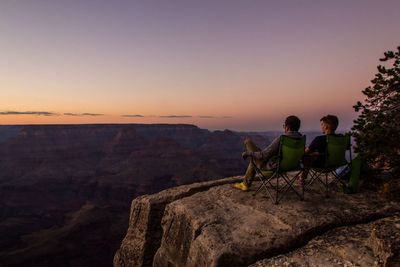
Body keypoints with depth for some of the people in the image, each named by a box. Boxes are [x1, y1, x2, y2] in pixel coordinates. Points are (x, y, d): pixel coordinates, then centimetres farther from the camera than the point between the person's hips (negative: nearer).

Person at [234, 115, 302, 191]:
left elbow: (263, 155, -26)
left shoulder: (280, 139, -31)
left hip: (271, 166, -7)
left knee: (248, 141, 4)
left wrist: (248, 153, -9)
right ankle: (246, 184, 40)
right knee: (255, 157, 32)